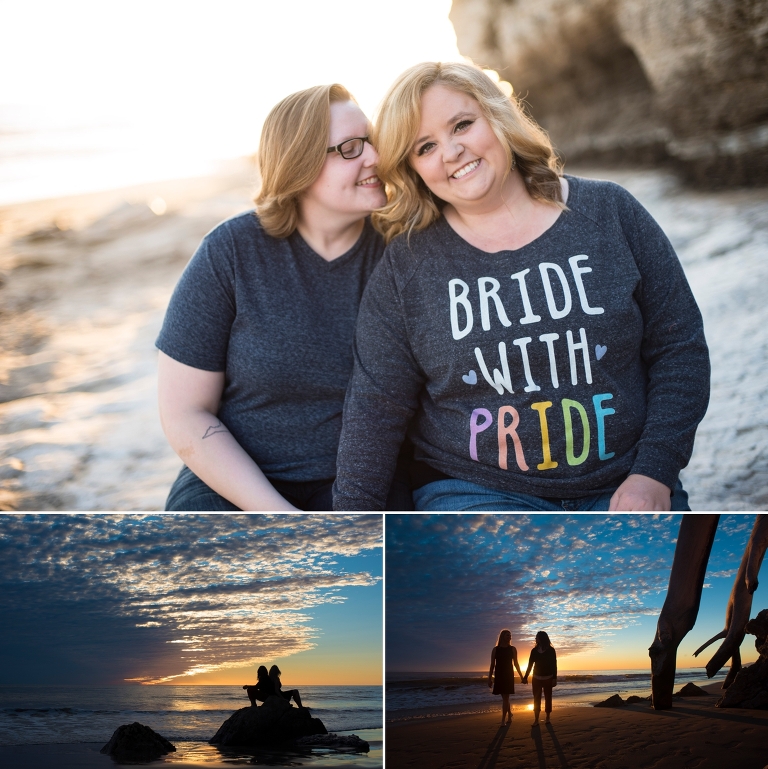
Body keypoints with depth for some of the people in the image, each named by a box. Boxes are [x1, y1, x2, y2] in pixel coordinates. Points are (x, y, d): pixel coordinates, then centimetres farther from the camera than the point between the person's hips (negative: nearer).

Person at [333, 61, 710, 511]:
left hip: (618, 490, 1)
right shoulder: (407, 263, 1)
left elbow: (680, 347, 3)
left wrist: (653, 475, -6)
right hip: (477, 492, -1)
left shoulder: (609, 213, 3)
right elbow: (376, 407, 2)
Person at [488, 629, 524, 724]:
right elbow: (492, 665, 2)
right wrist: (489, 678, -1)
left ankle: (503, 720, -9)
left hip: (508, 675, -1)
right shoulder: (495, 649, 1)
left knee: (505, 697, -8)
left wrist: (521, 676, 11)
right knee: (505, 697, 9)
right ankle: (509, 716, 24)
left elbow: (516, 663, 9)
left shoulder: (512, 649, 2)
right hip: (499, 676, 1)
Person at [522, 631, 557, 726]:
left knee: (548, 698, 6)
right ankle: (536, 720, 0)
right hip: (536, 678, 2)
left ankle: (547, 718, 17)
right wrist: (525, 677, 4)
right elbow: (530, 664, 6)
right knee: (536, 698, -1)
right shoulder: (534, 650, 3)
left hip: (548, 678, -2)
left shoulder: (551, 650, -5)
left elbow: (554, 665, -6)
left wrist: (554, 678, -12)